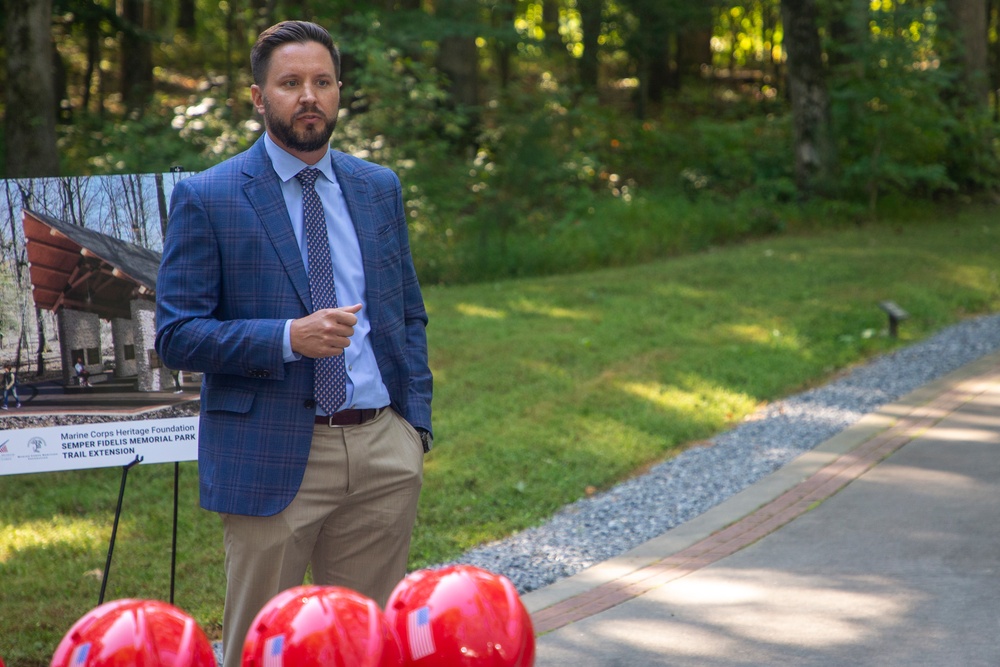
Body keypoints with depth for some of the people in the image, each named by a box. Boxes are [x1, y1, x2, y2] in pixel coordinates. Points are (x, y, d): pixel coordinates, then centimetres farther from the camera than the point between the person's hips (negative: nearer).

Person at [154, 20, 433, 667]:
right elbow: (177, 335, -8)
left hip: (384, 451, 4)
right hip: (273, 459, -4)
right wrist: (288, 338, -21)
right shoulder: (207, 198, -4)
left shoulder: (380, 188, 11)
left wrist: (417, 426, 6)